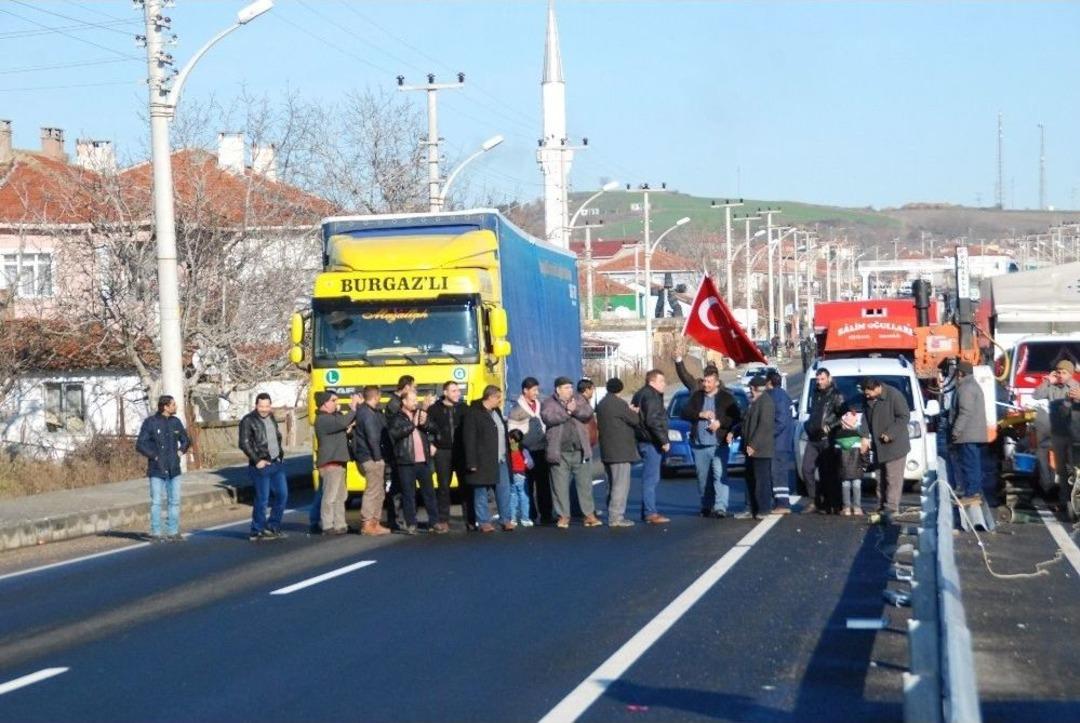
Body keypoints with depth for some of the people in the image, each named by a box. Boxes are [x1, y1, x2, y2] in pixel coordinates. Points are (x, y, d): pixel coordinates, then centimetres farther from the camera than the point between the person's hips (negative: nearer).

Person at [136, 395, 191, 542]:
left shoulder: (176, 422, 9)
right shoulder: (150, 422, -5)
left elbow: (186, 440, 23)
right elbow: (140, 445, -7)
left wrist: (181, 451, 6)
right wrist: (154, 456, -11)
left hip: (173, 469, 5)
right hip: (157, 469, -5)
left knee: (175, 501, 6)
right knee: (156, 502, -3)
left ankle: (173, 532, 13)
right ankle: (156, 533, 2)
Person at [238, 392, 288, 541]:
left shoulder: (271, 418, 14)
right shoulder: (248, 421, -9)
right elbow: (244, 444, -14)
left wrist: (280, 454, 13)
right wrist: (257, 460, -16)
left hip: (277, 463, 7)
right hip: (261, 466, -7)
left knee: (282, 495, 8)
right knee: (262, 499, -5)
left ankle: (273, 527, 20)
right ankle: (257, 531, 6)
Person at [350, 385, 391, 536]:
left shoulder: (370, 412, 16)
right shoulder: (368, 413, -16)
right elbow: (372, 437, -21)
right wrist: (378, 456, -17)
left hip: (374, 458, 10)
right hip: (371, 458, -10)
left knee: (379, 491, 15)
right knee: (373, 491, -8)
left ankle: (375, 522, 19)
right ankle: (367, 524, -8)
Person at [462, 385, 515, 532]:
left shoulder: (497, 411, 15)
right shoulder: (473, 414, -11)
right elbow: (469, 440, -14)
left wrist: (507, 455, 15)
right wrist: (472, 463, -17)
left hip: (501, 460, 7)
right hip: (483, 462, -7)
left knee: (504, 491, 6)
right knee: (481, 492, 0)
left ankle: (506, 520, 13)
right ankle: (483, 522, 6)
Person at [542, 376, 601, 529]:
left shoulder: (578, 399, 11)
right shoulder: (548, 403, 3)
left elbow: (588, 413, -4)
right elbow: (548, 417, -16)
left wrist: (575, 410, -20)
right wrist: (566, 411, -18)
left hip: (580, 451, 2)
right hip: (559, 452, -2)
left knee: (585, 483, 4)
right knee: (560, 485, 2)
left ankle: (589, 515, 10)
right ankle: (563, 516, 10)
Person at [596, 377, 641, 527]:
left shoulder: (601, 404, 15)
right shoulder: (619, 404, -14)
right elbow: (635, 419, -11)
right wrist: (634, 412, 12)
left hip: (607, 451, 9)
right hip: (620, 451, -9)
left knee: (612, 485, 17)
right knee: (621, 485, -9)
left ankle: (612, 515, 20)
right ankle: (616, 517, -13)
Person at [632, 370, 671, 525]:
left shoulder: (641, 394, 18)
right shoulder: (651, 396, -14)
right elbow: (653, 421, -22)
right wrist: (664, 441, -20)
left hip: (645, 441, 11)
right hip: (651, 443, -11)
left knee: (650, 478, 15)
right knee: (651, 478, -9)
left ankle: (647, 511, 19)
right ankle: (650, 513, -9)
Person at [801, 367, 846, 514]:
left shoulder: (835, 396, -6)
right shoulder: (815, 394, 16)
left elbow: (844, 415, -15)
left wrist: (830, 426, -23)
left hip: (827, 440, -7)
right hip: (813, 439, 7)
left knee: (828, 472, -3)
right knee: (807, 469, 0)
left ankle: (829, 503, 4)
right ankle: (813, 501, 7)